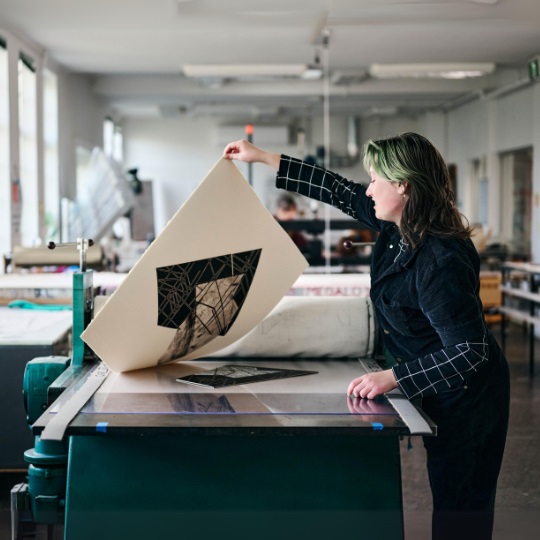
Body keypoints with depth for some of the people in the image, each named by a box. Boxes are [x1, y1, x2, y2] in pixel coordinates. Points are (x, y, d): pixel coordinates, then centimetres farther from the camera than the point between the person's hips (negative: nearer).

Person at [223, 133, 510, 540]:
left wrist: (392, 378, -32)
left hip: (466, 396, -9)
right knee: (449, 497, 19)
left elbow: (469, 351, -31)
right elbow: (341, 192, 9)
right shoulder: (397, 226, -4)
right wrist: (264, 158, 12)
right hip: (439, 390, 9)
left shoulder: (441, 261, -32)